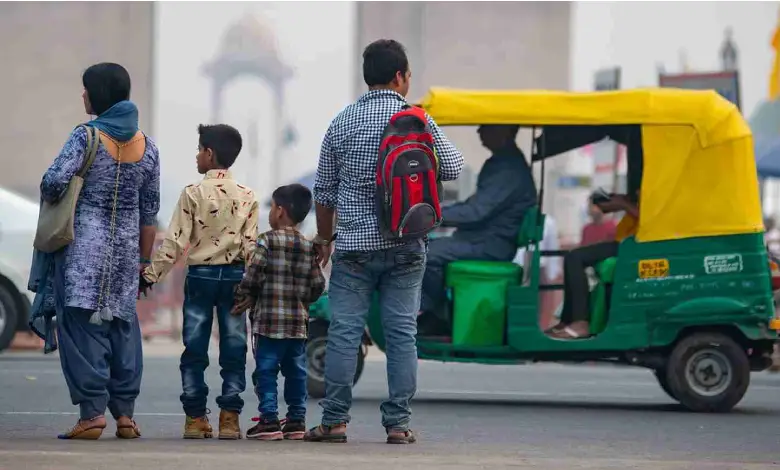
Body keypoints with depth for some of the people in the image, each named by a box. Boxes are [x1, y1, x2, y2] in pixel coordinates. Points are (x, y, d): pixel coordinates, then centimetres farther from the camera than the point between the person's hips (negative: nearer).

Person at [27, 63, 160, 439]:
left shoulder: (87, 135, -8)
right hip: (126, 248, 5)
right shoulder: (147, 145, 7)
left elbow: (54, 181, -18)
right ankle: (124, 414, 10)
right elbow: (149, 211, 10)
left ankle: (92, 412, -8)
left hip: (84, 243, -5)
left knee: (82, 324, -2)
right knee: (122, 325, 11)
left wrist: (49, 198, 5)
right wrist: (145, 260, 16)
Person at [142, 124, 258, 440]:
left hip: (200, 274, -2)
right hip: (234, 275, 2)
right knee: (233, 350, 4)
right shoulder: (247, 197, 2)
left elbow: (175, 242, -8)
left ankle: (195, 417, 2)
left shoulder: (193, 194, -5)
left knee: (195, 350, 4)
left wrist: (151, 275, -2)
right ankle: (229, 416, -1)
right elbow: (250, 246, -1)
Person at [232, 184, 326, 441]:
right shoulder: (308, 246, 8)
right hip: (299, 322, 5)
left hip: (269, 320, -5)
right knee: (296, 372, 10)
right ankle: (296, 420, 12)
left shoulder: (268, 241, -7)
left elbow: (252, 276, -14)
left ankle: (269, 420, -5)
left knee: (266, 370, -1)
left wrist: (242, 299, 0)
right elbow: (318, 284, 7)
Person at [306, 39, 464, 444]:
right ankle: (398, 423, 2)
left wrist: (324, 237, 21)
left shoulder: (342, 122, 3)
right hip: (405, 245, 0)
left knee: (345, 331, 2)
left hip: (354, 244, 0)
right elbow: (452, 170, 5)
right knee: (402, 332, 3)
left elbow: (324, 190, 9)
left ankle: (335, 420, 1)